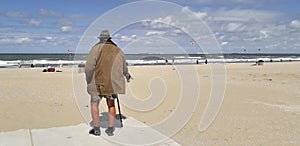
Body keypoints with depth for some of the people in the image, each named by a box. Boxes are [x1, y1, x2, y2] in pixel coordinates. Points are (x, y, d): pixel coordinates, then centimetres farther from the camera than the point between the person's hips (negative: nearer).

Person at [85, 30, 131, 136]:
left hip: (98, 83, -3)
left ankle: (96, 129, 24)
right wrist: (127, 76, 40)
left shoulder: (97, 48, -3)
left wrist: (88, 81, 1)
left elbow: (89, 66, -13)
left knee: (94, 103, 17)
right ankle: (110, 129, 24)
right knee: (111, 104, 22)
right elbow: (124, 69, 19)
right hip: (113, 83, 3)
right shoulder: (119, 51, 9)